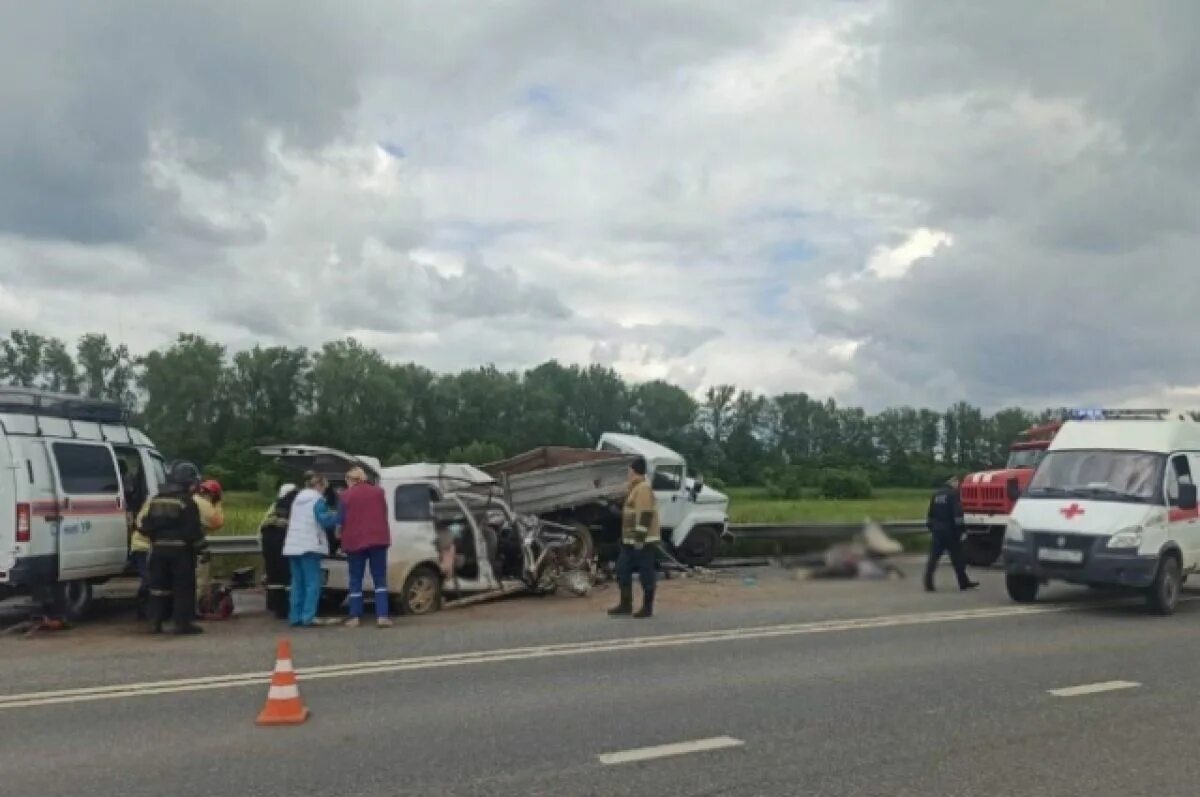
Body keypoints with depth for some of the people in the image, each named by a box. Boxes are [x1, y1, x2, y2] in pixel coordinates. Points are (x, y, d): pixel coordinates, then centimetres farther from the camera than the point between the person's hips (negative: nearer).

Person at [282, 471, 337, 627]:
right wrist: (336, 518, 5)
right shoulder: (318, 500, -6)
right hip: (309, 547, -8)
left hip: (293, 546, 8)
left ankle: (295, 617, 9)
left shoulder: (297, 499, 19)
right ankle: (307, 618, -10)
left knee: (297, 583, 11)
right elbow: (325, 521, -14)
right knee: (312, 583, -5)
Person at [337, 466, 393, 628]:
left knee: (355, 580, 9)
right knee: (380, 579, 3)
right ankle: (382, 616, -7)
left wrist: (339, 535, 19)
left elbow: (341, 521, 0)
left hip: (355, 541, -1)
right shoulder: (378, 491, 8)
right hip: (378, 539, 1)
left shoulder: (345, 495, 0)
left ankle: (355, 617, 8)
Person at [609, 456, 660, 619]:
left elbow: (645, 514, -23)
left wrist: (640, 537, -24)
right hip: (631, 540, 11)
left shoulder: (644, 488, -16)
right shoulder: (636, 488, 17)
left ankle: (647, 607, 5)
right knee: (623, 570, 12)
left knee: (645, 574, -2)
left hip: (643, 540, -11)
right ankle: (626, 604, 19)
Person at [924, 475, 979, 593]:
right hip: (950, 530, -6)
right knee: (957, 557, 5)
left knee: (933, 557, 1)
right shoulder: (954, 494, -9)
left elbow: (930, 512, 17)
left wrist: (930, 526, 21)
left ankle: (928, 584, -6)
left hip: (937, 530, 6)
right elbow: (957, 513, -16)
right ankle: (964, 583, 14)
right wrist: (961, 527, -12)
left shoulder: (936, 494, 14)